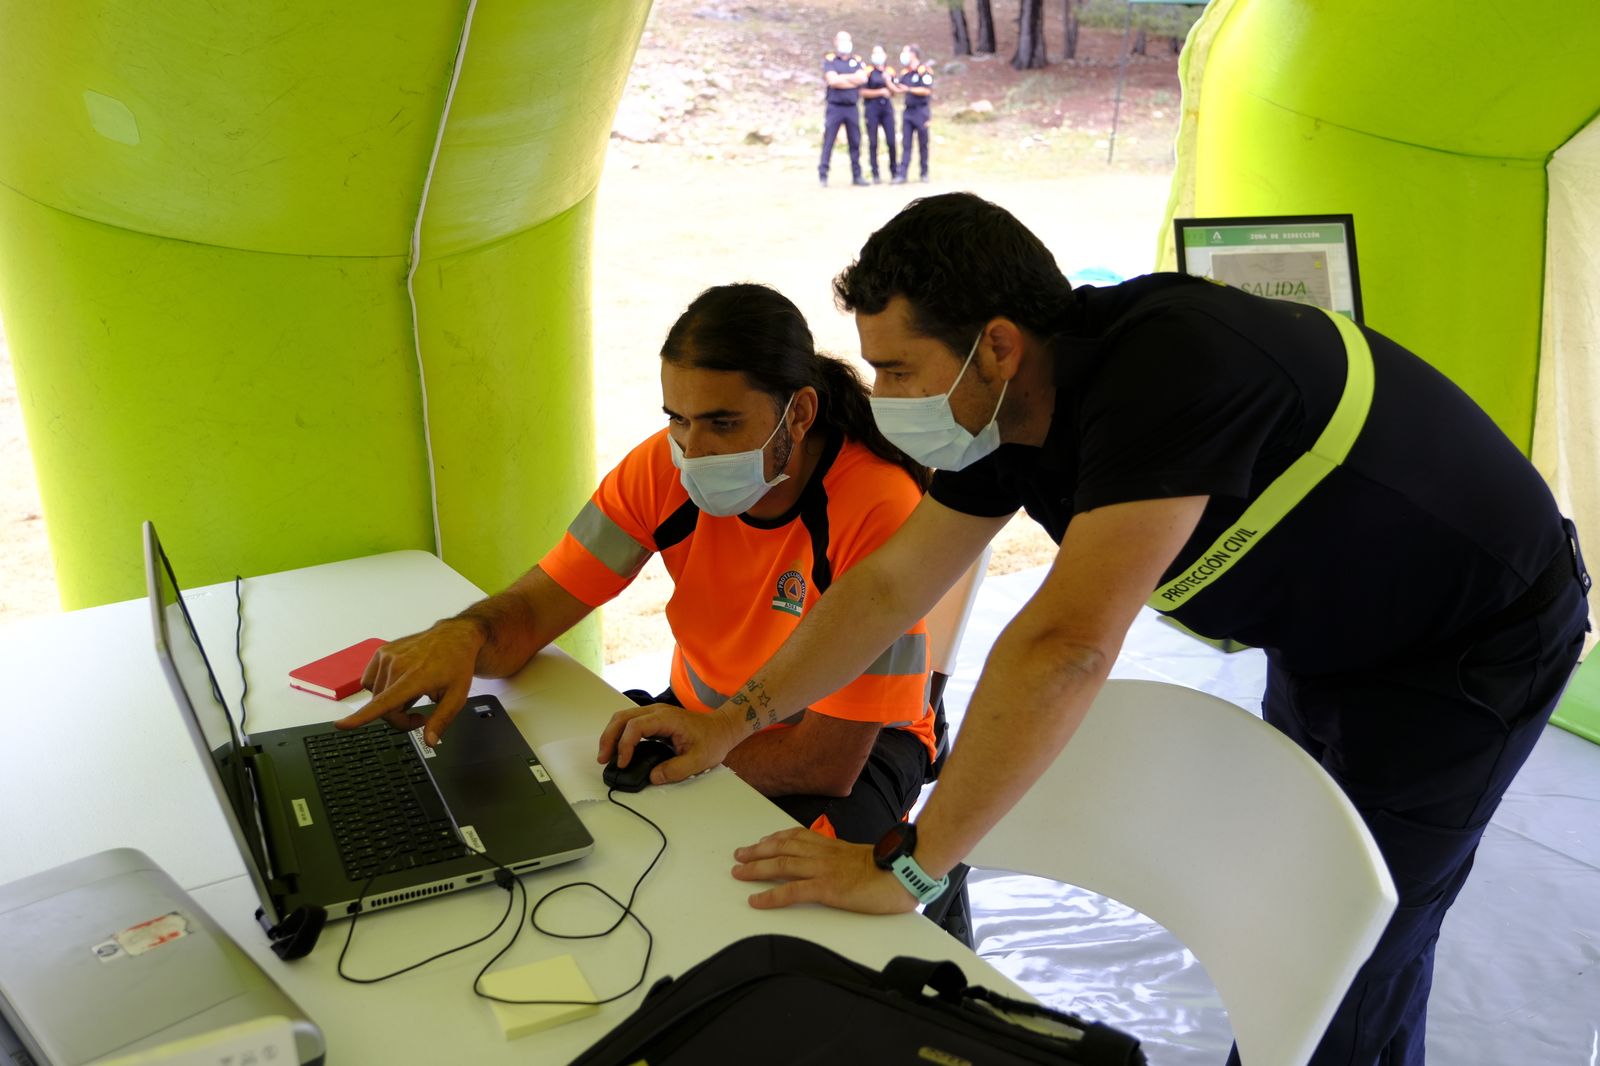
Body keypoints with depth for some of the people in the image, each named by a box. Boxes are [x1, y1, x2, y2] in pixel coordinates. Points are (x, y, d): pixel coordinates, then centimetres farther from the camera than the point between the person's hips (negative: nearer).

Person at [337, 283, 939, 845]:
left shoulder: (878, 508, -29)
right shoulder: (662, 469, -14)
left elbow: (831, 763, -28)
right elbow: (530, 608, -11)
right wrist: (460, 637, -36)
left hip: (859, 744, -4)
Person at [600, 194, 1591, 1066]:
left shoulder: (1168, 366, -40)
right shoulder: (1010, 408, -12)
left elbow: (1067, 647, -46)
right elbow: (891, 584, -4)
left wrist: (905, 865, -39)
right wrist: (736, 718, -4)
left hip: (1471, 645, -8)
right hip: (1323, 635, 8)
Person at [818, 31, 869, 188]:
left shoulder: (857, 60, 12)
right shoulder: (829, 60, 2)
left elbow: (862, 78, -5)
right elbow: (832, 80, -13)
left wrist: (841, 78, -8)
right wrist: (853, 80, -4)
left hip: (852, 107, 4)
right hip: (834, 107, -4)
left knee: (855, 142, 6)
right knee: (828, 142, -5)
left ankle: (857, 175, 12)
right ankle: (822, 175, -3)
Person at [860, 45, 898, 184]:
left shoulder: (890, 71, 12)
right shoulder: (868, 71, 0)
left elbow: (894, 93, 14)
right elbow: (863, 92, -7)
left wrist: (888, 82, -3)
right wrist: (880, 92, -12)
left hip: (887, 107, 3)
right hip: (872, 108, -3)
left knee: (891, 141, -2)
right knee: (873, 142, -1)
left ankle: (894, 171, 10)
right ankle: (875, 174, 3)